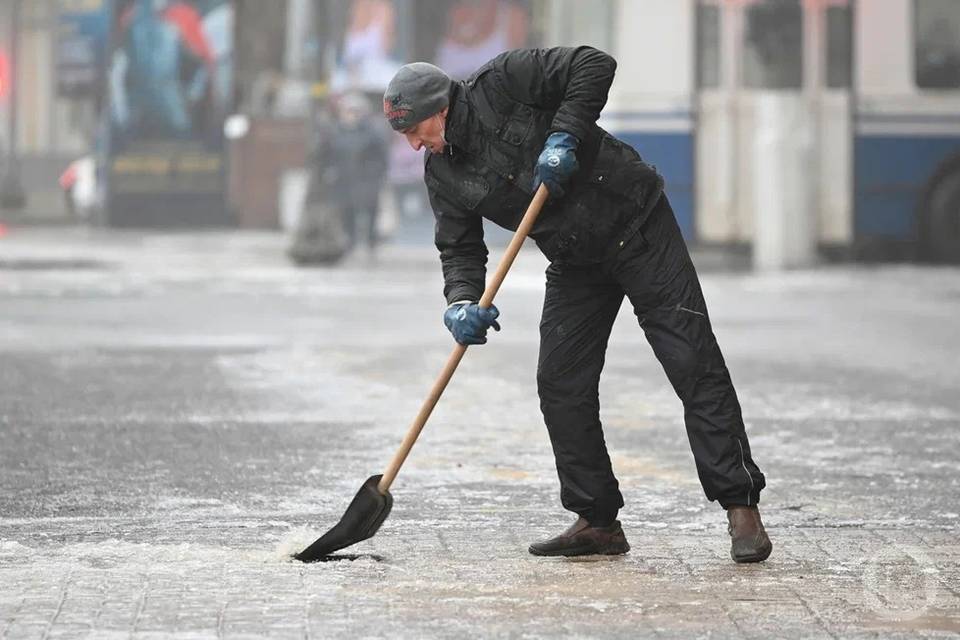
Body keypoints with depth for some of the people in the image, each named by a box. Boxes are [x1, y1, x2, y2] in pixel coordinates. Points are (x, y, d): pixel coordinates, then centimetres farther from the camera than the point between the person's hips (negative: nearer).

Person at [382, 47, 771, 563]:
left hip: (637, 225, -7)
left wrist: (564, 136, -27)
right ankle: (598, 521, 9)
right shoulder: (443, 176, 1)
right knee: (560, 385, -1)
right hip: (575, 264, 7)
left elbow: (594, 66, -19)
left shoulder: (503, 81, -17)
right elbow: (460, 249, 2)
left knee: (693, 361, -9)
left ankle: (741, 506, -8)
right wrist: (461, 303, -17)